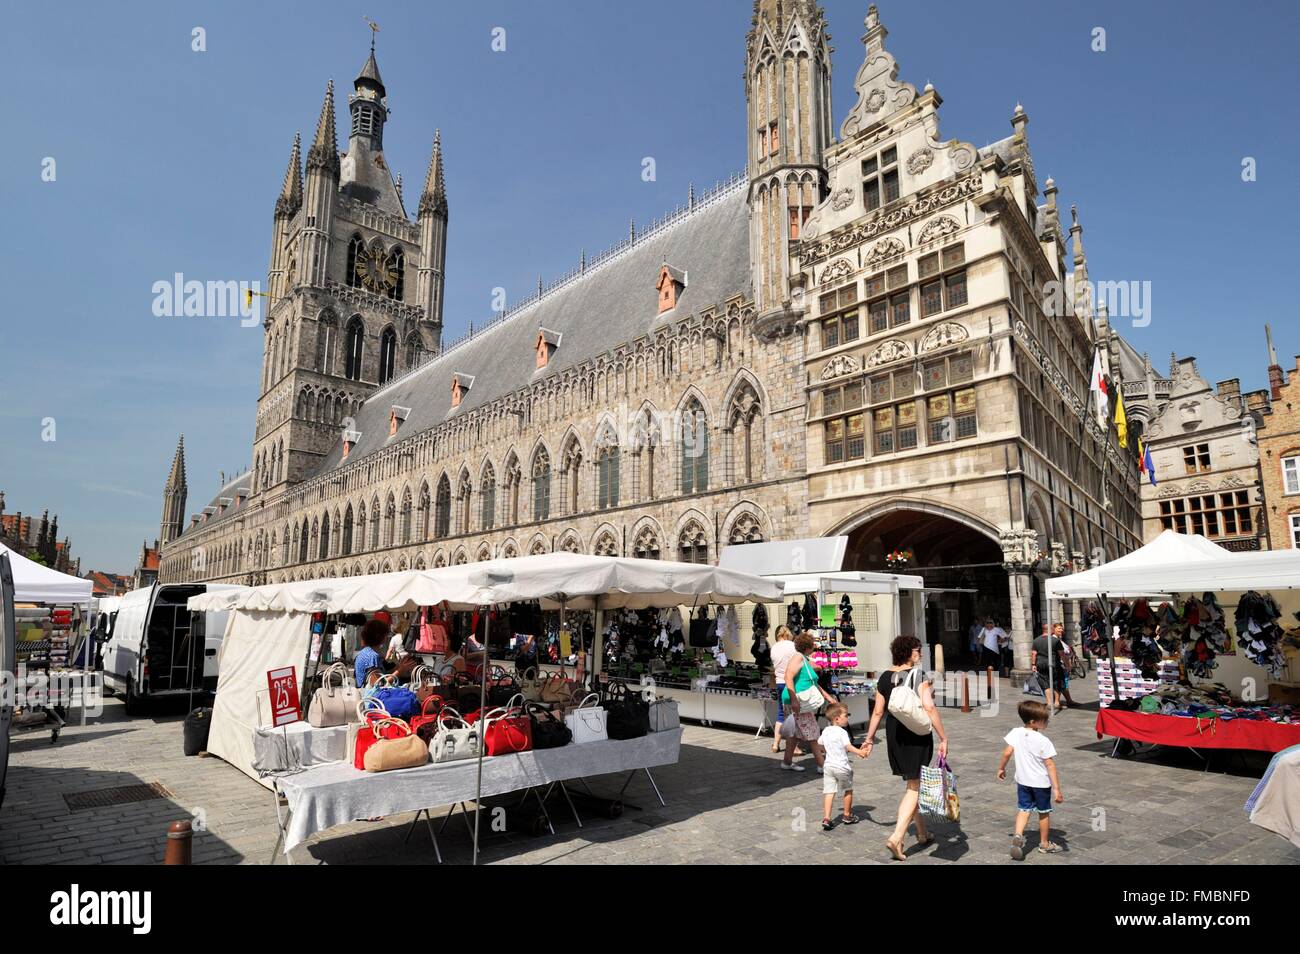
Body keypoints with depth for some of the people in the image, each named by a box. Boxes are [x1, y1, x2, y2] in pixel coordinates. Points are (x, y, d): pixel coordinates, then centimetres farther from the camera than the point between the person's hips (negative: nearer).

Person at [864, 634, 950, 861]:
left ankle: (922, 833, 33)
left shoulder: (885, 677, 3)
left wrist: (870, 738, 14)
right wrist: (943, 738, -15)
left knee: (912, 783, 21)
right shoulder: (919, 674, -12)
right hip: (918, 735, -5)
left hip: (894, 735, 6)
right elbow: (928, 708, -20)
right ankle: (896, 837, -10)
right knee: (914, 788, 1)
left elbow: (878, 711, 6)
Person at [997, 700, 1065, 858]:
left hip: (1023, 780, 3)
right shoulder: (1043, 741, -21)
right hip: (1042, 782, -3)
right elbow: (1050, 765, -20)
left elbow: (1007, 753, -5)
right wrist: (1057, 789, -17)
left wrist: (1001, 768, 11)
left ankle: (1018, 835, -11)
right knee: (1044, 813, 16)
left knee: (1023, 809, 11)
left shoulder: (1015, 733, -9)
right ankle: (1044, 844, 30)